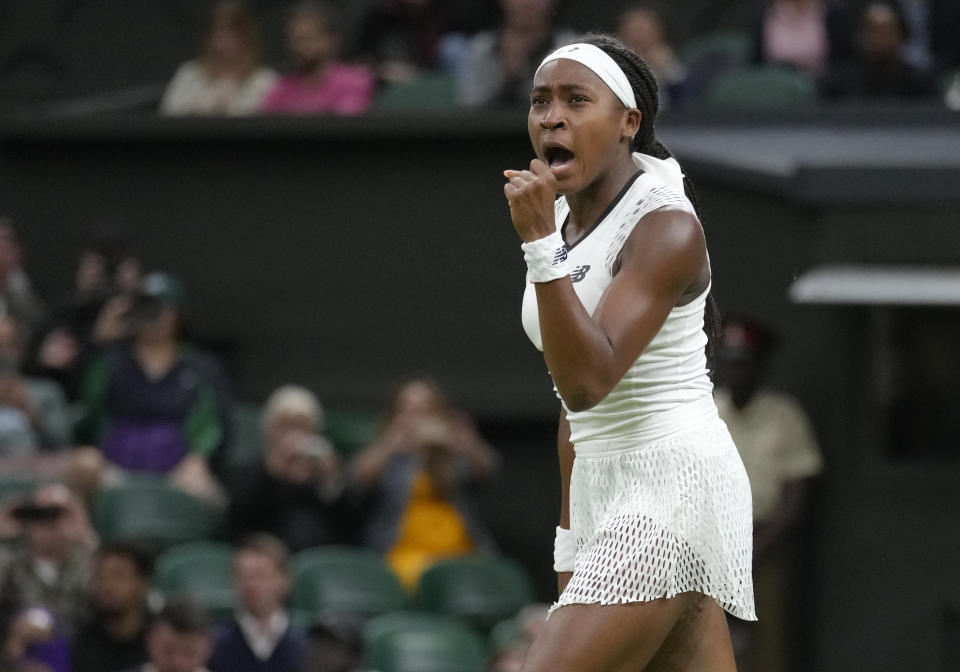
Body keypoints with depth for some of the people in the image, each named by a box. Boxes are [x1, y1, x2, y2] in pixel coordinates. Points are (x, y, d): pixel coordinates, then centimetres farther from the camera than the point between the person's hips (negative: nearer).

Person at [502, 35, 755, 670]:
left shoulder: (667, 228, -14)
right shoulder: (565, 219, 12)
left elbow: (588, 380, -25)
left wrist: (541, 242, -30)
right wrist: (570, 534, 21)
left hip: (673, 480, -9)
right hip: (607, 491, 9)